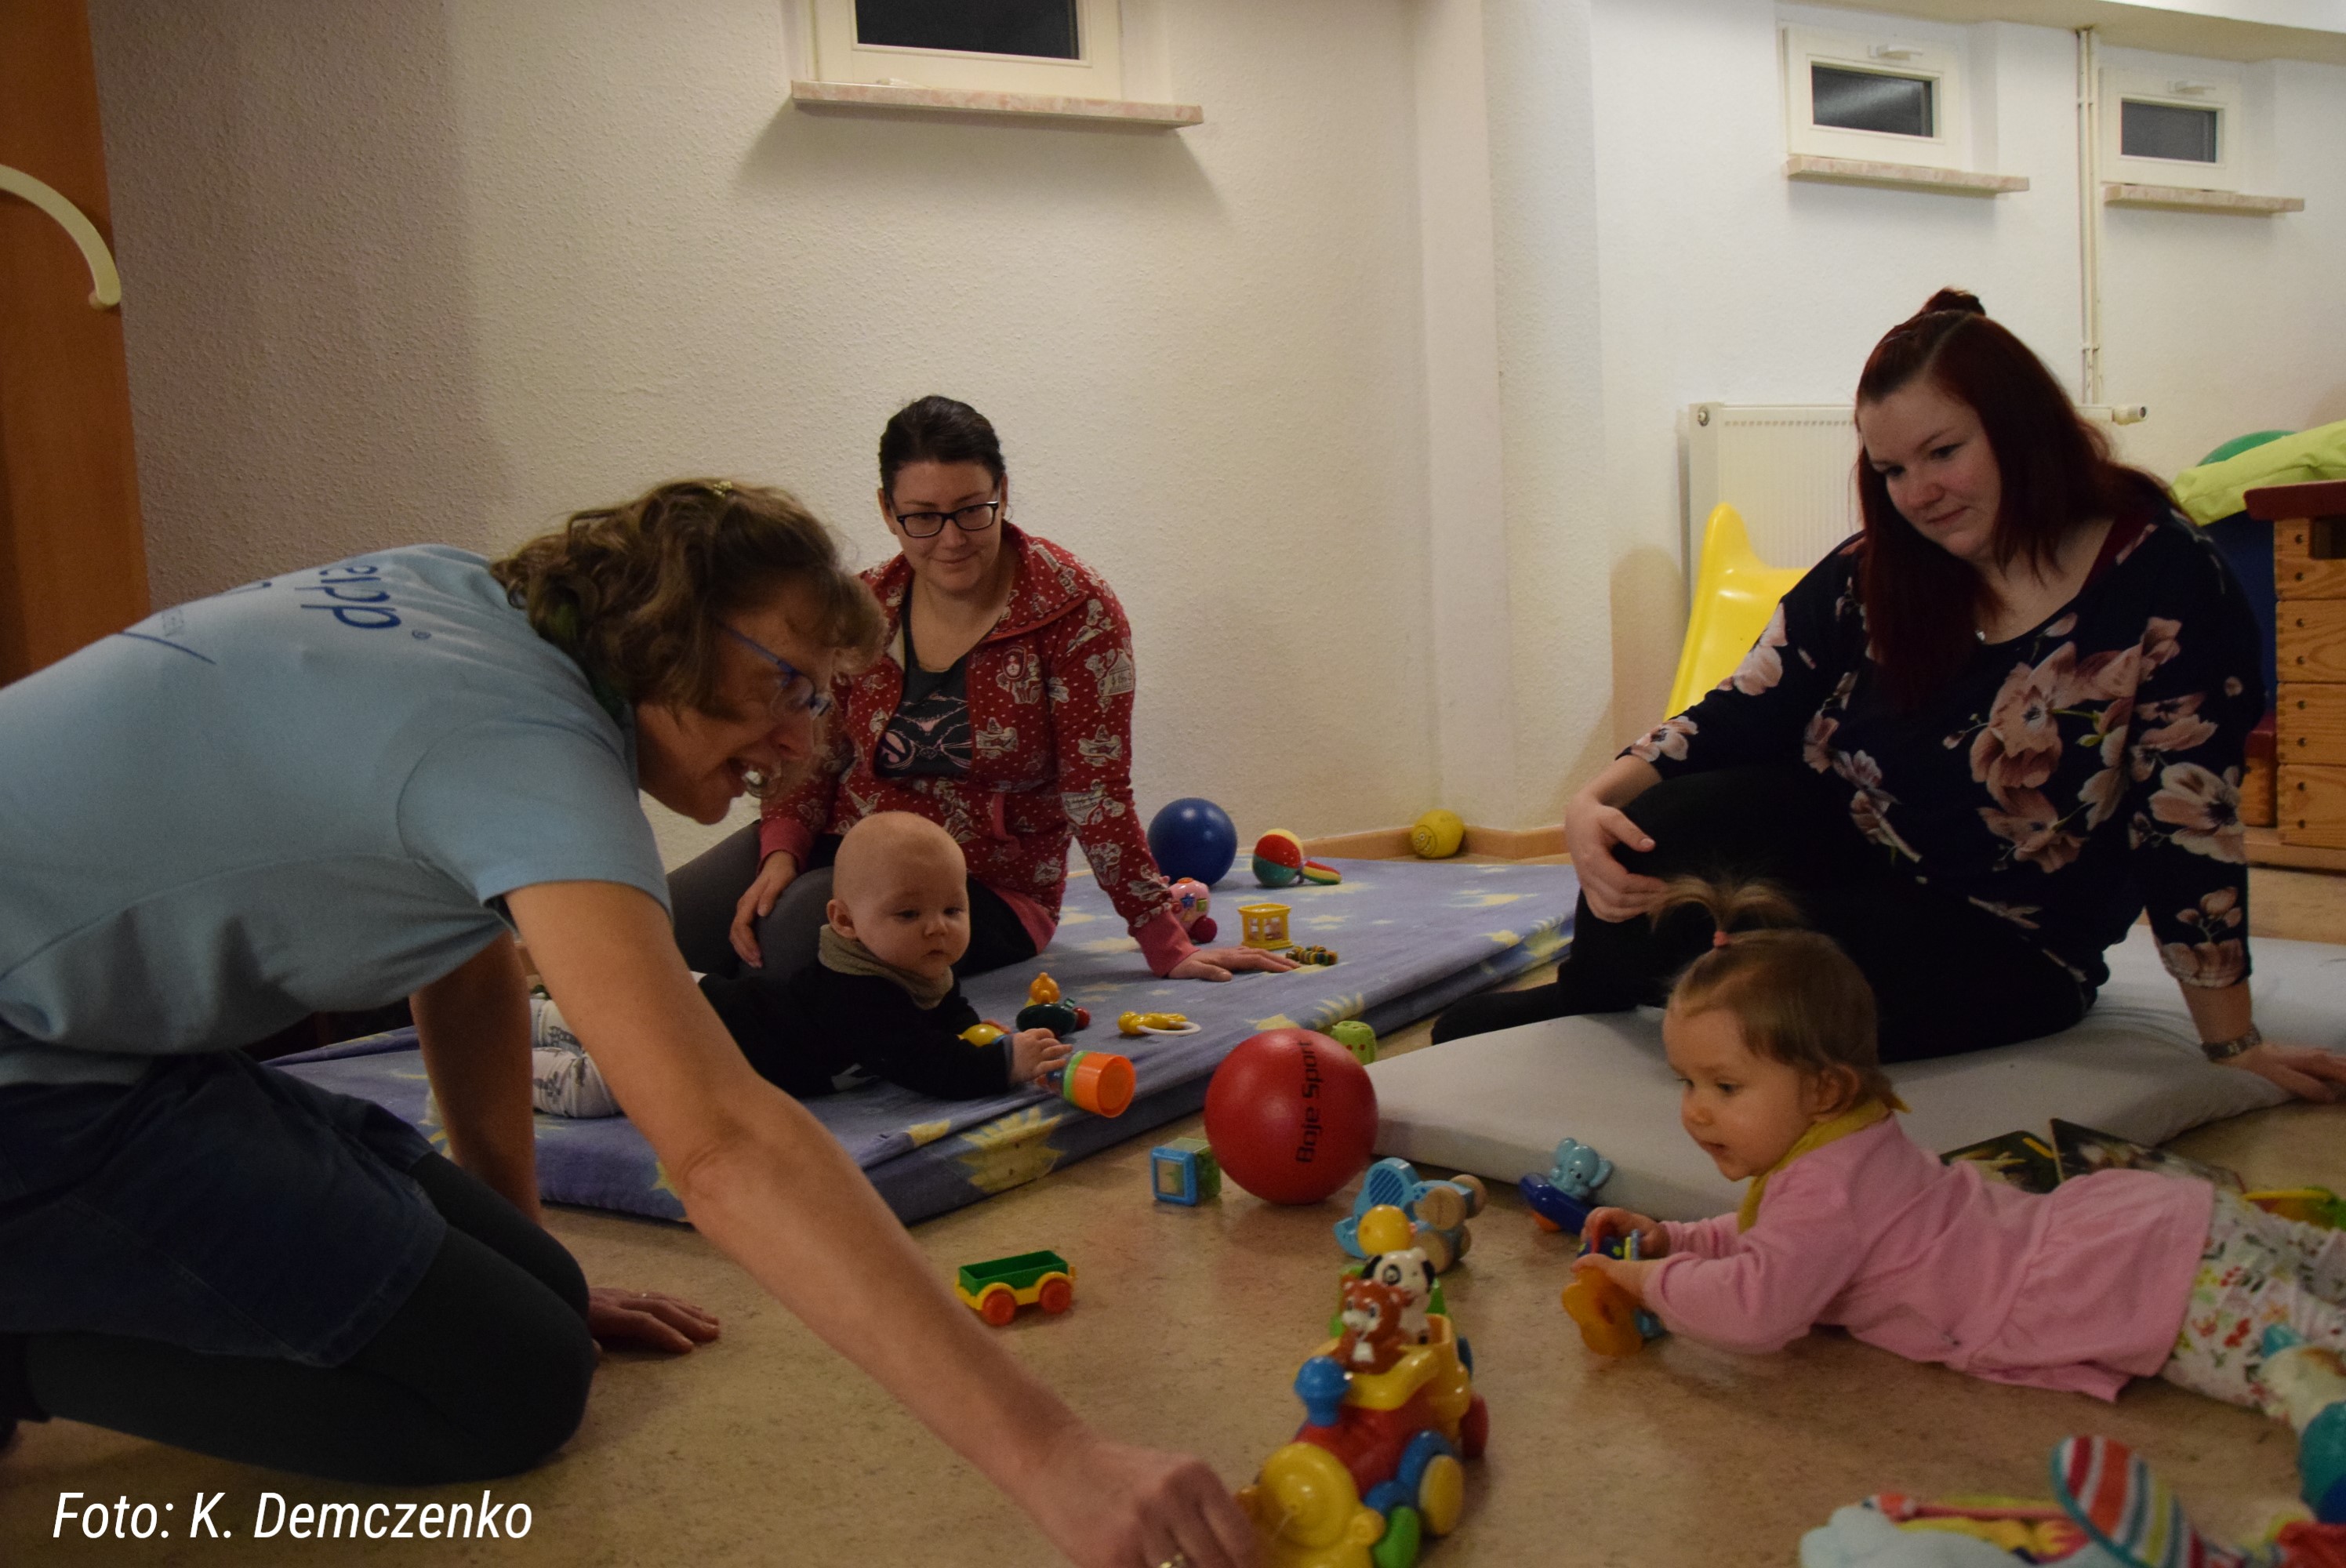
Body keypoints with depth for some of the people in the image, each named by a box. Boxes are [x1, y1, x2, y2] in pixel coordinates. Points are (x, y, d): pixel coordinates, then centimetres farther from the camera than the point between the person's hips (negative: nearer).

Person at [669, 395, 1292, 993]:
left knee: (798, 934, -31)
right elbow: (813, 754, 7)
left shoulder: (1073, 610, -12)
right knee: (671, 923, -19)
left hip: (985, 887, -4)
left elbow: (1096, 793, -12)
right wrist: (781, 854, -12)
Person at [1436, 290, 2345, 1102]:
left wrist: (2233, 1044, -6)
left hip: (2003, 949, -3)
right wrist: (1596, 802, -23)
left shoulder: (2162, 581, -13)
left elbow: (2188, 821, -12)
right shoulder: (1869, 576, -1)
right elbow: (1744, 712, -4)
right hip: (1840, 848, 4)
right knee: (1665, 834, -29)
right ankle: (1588, 1000, 2)